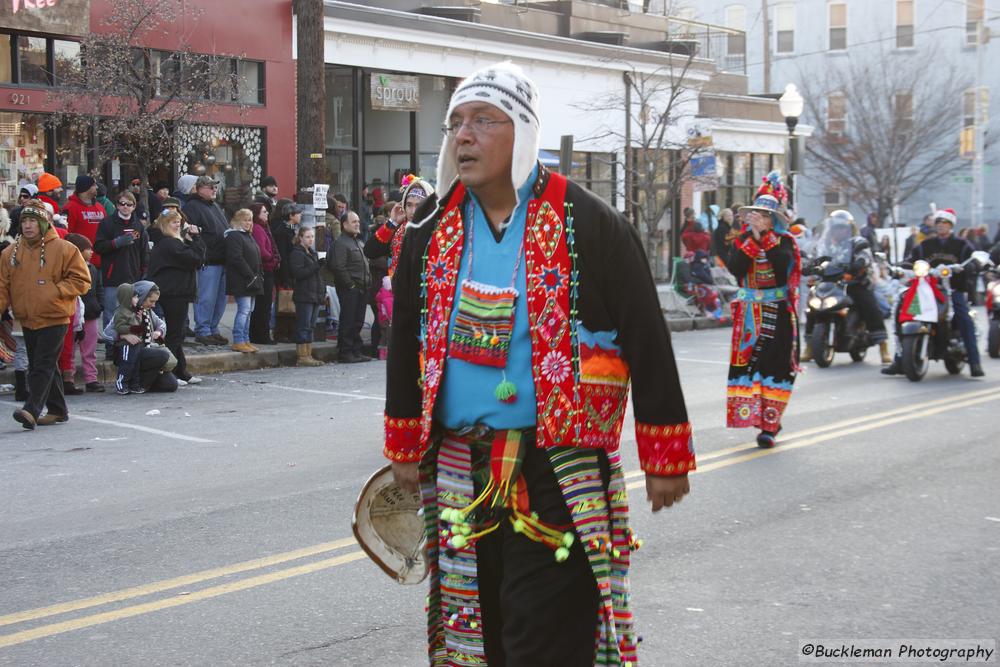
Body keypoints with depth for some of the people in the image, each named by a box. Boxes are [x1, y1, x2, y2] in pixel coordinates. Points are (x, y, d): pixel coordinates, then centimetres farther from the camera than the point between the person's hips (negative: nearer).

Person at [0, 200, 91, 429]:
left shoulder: (64, 249, -6)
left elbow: (81, 280, -5)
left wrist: (55, 291, -14)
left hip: (54, 318, -6)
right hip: (27, 320, 6)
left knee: (43, 366, -12)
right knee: (37, 365, 12)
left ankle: (31, 410, -17)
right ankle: (57, 410, 22)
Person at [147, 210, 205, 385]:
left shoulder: (168, 242, 16)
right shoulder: (170, 244, -16)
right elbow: (196, 259, -19)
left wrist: (191, 239, 2)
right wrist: (195, 238, -10)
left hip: (174, 293, 11)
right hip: (175, 294, -11)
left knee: (176, 334, 14)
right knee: (174, 335, -5)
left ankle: (181, 373, 20)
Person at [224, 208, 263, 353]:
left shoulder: (248, 236, 21)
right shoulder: (233, 236, -10)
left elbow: (256, 259, 24)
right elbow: (236, 259, -19)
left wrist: (259, 275, 12)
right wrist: (251, 276, -19)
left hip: (252, 280, 9)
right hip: (241, 281, -9)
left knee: (248, 311, 9)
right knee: (244, 310, -12)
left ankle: (245, 340, 13)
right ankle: (238, 341, -10)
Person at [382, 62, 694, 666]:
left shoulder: (588, 225, -9)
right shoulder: (432, 230, 7)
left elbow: (648, 342, -7)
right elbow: (407, 342, 16)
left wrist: (666, 458, -6)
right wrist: (405, 448, 17)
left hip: (559, 475, -5)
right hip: (460, 472, 5)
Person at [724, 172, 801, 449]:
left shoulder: (784, 241, 1)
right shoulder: (741, 240, 7)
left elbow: (783, 264, -20)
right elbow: (735, 269, -10)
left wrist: (765, 236, -19)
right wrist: (752, 238, -14)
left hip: (778, 311, -2)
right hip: (749, 311, 2)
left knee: (775, 363, -6)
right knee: (748, 361, -4)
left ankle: (769, 424, -5)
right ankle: (760, 418, 5)